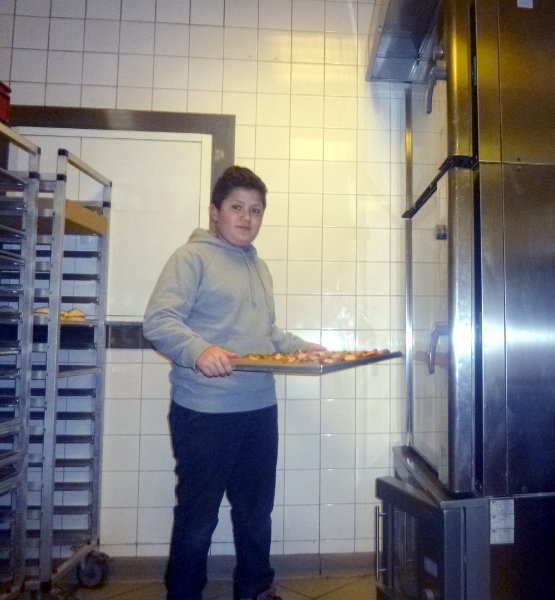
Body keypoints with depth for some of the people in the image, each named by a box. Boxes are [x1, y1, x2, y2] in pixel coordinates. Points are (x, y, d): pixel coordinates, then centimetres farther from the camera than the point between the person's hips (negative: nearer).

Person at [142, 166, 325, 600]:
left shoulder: (259, 266, 18)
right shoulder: (193, 257, -7)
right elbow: (159, 321, -17)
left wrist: (302, 348, 11)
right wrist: (200, 351, -34)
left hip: (260, 409, 8)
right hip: (204, 413, -7)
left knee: (256, 511, 20)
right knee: (198, 516, 8)